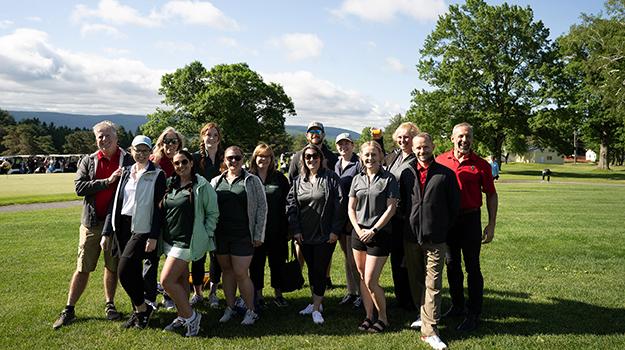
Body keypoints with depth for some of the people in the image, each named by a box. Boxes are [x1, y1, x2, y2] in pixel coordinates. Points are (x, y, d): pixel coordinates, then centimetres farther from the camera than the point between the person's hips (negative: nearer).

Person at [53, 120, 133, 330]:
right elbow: (79, 186, -9)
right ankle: (69, 310, 18)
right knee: (83, 268, 7)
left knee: (112, 267, 11)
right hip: (92, 222, 1)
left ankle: (109, 305, 27)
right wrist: (108, 181, -16)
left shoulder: (127, 161, -1)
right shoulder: (88, 161, 3)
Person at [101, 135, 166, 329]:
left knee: (124, 271, -12)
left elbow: (158, 208, -9)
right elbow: (115, 202, 11)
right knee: (133, 271, 11)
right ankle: (138, 311, 26)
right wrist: (106, 232, 6)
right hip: (123, 228, 6)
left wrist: (154, 237, -15)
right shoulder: (125, 172, 12)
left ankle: (142, 308, 8)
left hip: (142, 229, -6)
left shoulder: (157, 175, -4)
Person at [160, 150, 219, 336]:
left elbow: (213, 213, -5)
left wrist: (206, 235, -9)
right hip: (169, 240, 7)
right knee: (181, 280, 15)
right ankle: (183, 316, 28)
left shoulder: (202, 186, -10)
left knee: (166, 280, -11)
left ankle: (191, 316, 3)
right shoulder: (171, 184, 8)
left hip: (187, 242, -7)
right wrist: (159, 236, 12)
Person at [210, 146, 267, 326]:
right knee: (227, 270, 12)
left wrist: (258, 235, -6)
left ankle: (251, 310, 12)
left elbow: (262, 207, -1)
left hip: (243, 235, -4)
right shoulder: (216, 182, 10)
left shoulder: (252, 181, 0)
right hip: (221, 235, 4)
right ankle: (230, 307, 27)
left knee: (241, 273, -4)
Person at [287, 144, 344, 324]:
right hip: (305, 235, 4)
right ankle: (316, 302, 29)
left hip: (325, 235, -4)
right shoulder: (298, 181, 8)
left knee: (320, 271, -2)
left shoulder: (331, 178, -3)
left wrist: (335, 230, -11)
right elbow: (291, 205, 7)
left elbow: (339, 205, -7)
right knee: (312, 270, 14)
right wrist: (296, 230, -1)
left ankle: (316, 308, 7)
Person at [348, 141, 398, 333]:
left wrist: (373, 230, -13)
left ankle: (383, 318, 15)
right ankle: (368, 316, 26)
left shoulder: (388, 179, -5)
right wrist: (358, 229, -5)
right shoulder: (357, 179, 8)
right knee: (362, 278, 11)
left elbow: (391, 208, -9)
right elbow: (351, 208, 9)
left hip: (379, 234, -5)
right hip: (359, 233, 5)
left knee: (371, 281, -5)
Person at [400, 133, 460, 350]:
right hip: (411, 236, 3)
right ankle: (425, 316, 34)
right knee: (416, 280, 15)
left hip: (435, 238, -3)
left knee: (432, 285, -2)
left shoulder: (446, 174, -1)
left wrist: (444, 229, 4)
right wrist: (409, 221, 7)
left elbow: (454, 206, 3)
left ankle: (429, 331, 3)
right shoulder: (407, 173, 7)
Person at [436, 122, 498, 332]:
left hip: (470, 219, -3)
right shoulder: (441, 161, 1)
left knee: (472, 267, 2)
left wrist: (491, 225, -5)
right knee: (452, 265, 14)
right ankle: (457, 306, 30)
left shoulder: (480, 165, -5)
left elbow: (491, 195, 0)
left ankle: (474, 315, 12)